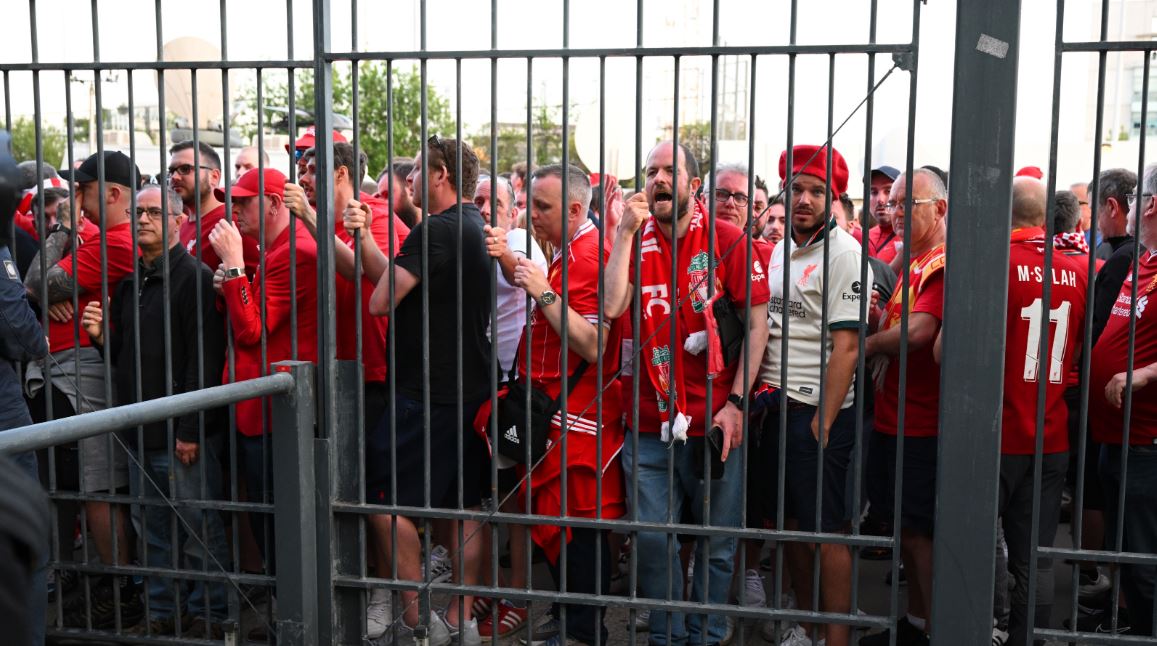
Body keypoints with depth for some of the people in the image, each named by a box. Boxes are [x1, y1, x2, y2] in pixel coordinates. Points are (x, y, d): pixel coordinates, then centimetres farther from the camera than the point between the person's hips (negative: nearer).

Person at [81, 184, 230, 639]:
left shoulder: (195, 277, -10)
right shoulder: (130, 282, 15)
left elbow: (205, 360, -17)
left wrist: (190, 429, -19)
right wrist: (102, 335, 1)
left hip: (184, 433, -8)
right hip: (140, 432, 8)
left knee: (199, 528, 2)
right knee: (154, 529, 15)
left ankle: (207, 614, 14)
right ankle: (163, 611, 27)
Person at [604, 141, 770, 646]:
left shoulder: (726, 239, -3)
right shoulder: (637, 241, 5)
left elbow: (758, 323, -4)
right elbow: (612, 306, -11)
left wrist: (736, 402, -10)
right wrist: (626, 231, -12)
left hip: (715, 419, -2)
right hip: (652, 421, 2)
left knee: (717, 542, 10)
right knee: (650, 537, 7)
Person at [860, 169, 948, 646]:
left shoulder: (944, 264, -17)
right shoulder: (913, 262, 14)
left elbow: (917, 331, -28)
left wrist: (867, 344, -11)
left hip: (921, 424, -9)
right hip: (893, 418, 9)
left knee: (920, 533, -1)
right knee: (905, 526, 18)